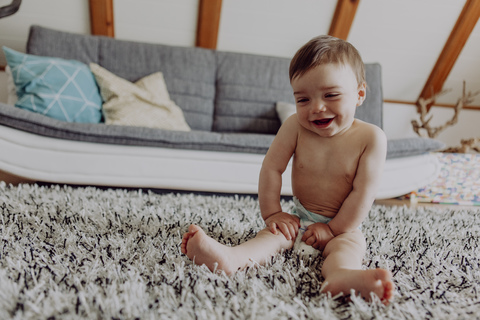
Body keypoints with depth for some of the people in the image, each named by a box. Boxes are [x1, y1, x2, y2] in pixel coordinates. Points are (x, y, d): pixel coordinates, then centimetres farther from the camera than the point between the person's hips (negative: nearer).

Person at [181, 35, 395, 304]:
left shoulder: (371, 138, -15)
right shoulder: (295, 127, -11)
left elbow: (364, 191, -16)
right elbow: (272, 168, -7)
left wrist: (334, 228, -16)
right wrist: (272, 213, -8)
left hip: (344, 225, -1)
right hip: (300, 219, 1)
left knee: (349, 243, -30)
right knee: (276, 233, -24)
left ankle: (340, 276, -61)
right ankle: (232, 258, -50)